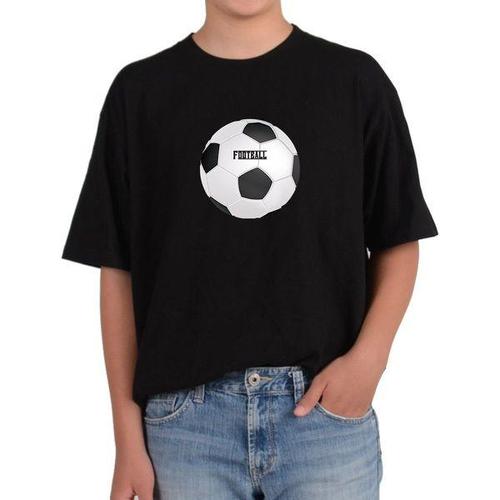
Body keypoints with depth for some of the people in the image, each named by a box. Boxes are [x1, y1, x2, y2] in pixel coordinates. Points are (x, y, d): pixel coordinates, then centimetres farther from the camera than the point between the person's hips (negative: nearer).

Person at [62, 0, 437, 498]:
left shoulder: (356, 79, 2)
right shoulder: (140, 89, 3)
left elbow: (397, 243, 7)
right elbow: (118, 269, 3)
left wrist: (369, 355, -10)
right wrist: (128, 435, 0)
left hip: (328, 406, 0)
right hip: (185, 414, 1)